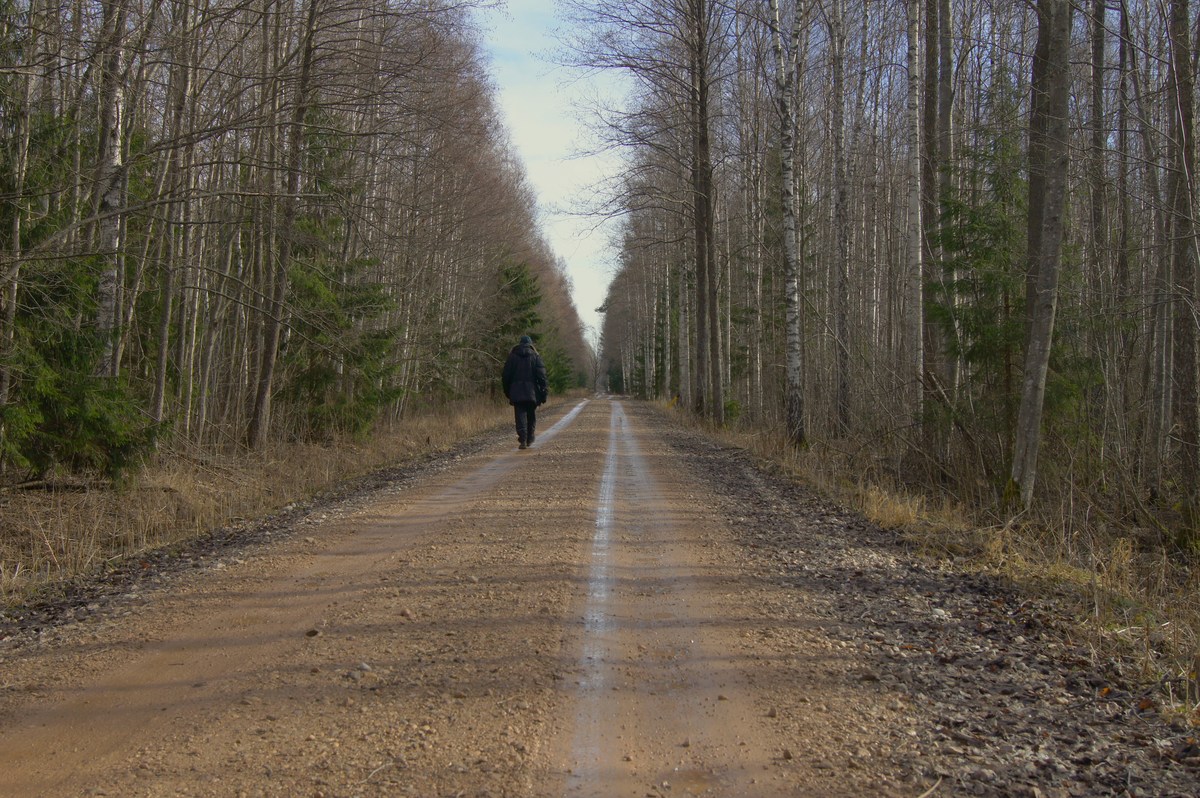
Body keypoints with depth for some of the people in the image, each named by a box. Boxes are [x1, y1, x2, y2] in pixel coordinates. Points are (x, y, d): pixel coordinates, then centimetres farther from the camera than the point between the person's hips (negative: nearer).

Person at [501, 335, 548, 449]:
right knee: (531, 416, 14)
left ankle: (523, 440, -14)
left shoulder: (512, 356, 5)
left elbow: (506, 376, 7)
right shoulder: (535, 356, 2)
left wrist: (507, 392, 16)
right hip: (532, 392, 0)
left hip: (517, 393, 0)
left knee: (520, 415, -2)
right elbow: (541, 375, -5)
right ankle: (530, 439, 18)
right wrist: (544, 391, -3)